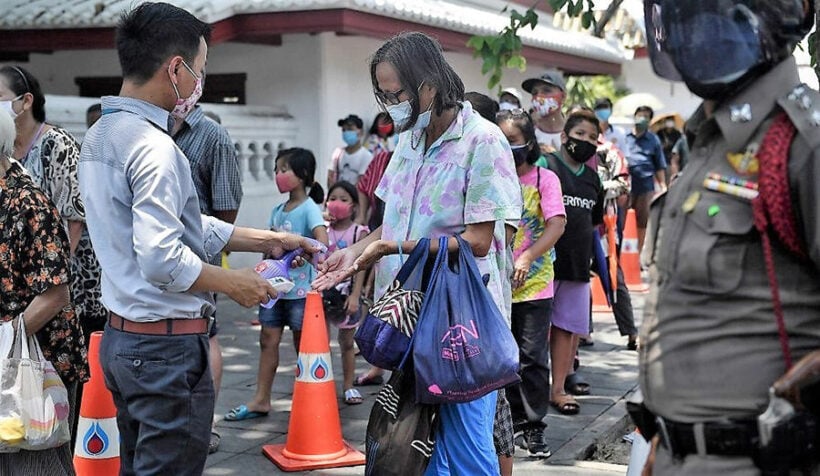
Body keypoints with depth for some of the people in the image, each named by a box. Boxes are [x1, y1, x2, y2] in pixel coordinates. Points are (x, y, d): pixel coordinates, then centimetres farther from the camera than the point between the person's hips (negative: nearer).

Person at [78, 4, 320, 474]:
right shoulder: (153, 146, -20)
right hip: (167, 346, -10)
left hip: (122, 338, 10)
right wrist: (235, 284, -10)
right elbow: (161, 259, -25)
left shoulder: (102, 134, 11)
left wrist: (268, 240, 17)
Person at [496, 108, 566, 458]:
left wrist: (527, 258, -24)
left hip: (534, 284, -3)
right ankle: (515, 418, 24)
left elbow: (557, 224, -13)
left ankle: (534, 428, 7)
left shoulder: (545, 179, -4)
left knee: (532, 358, -3)